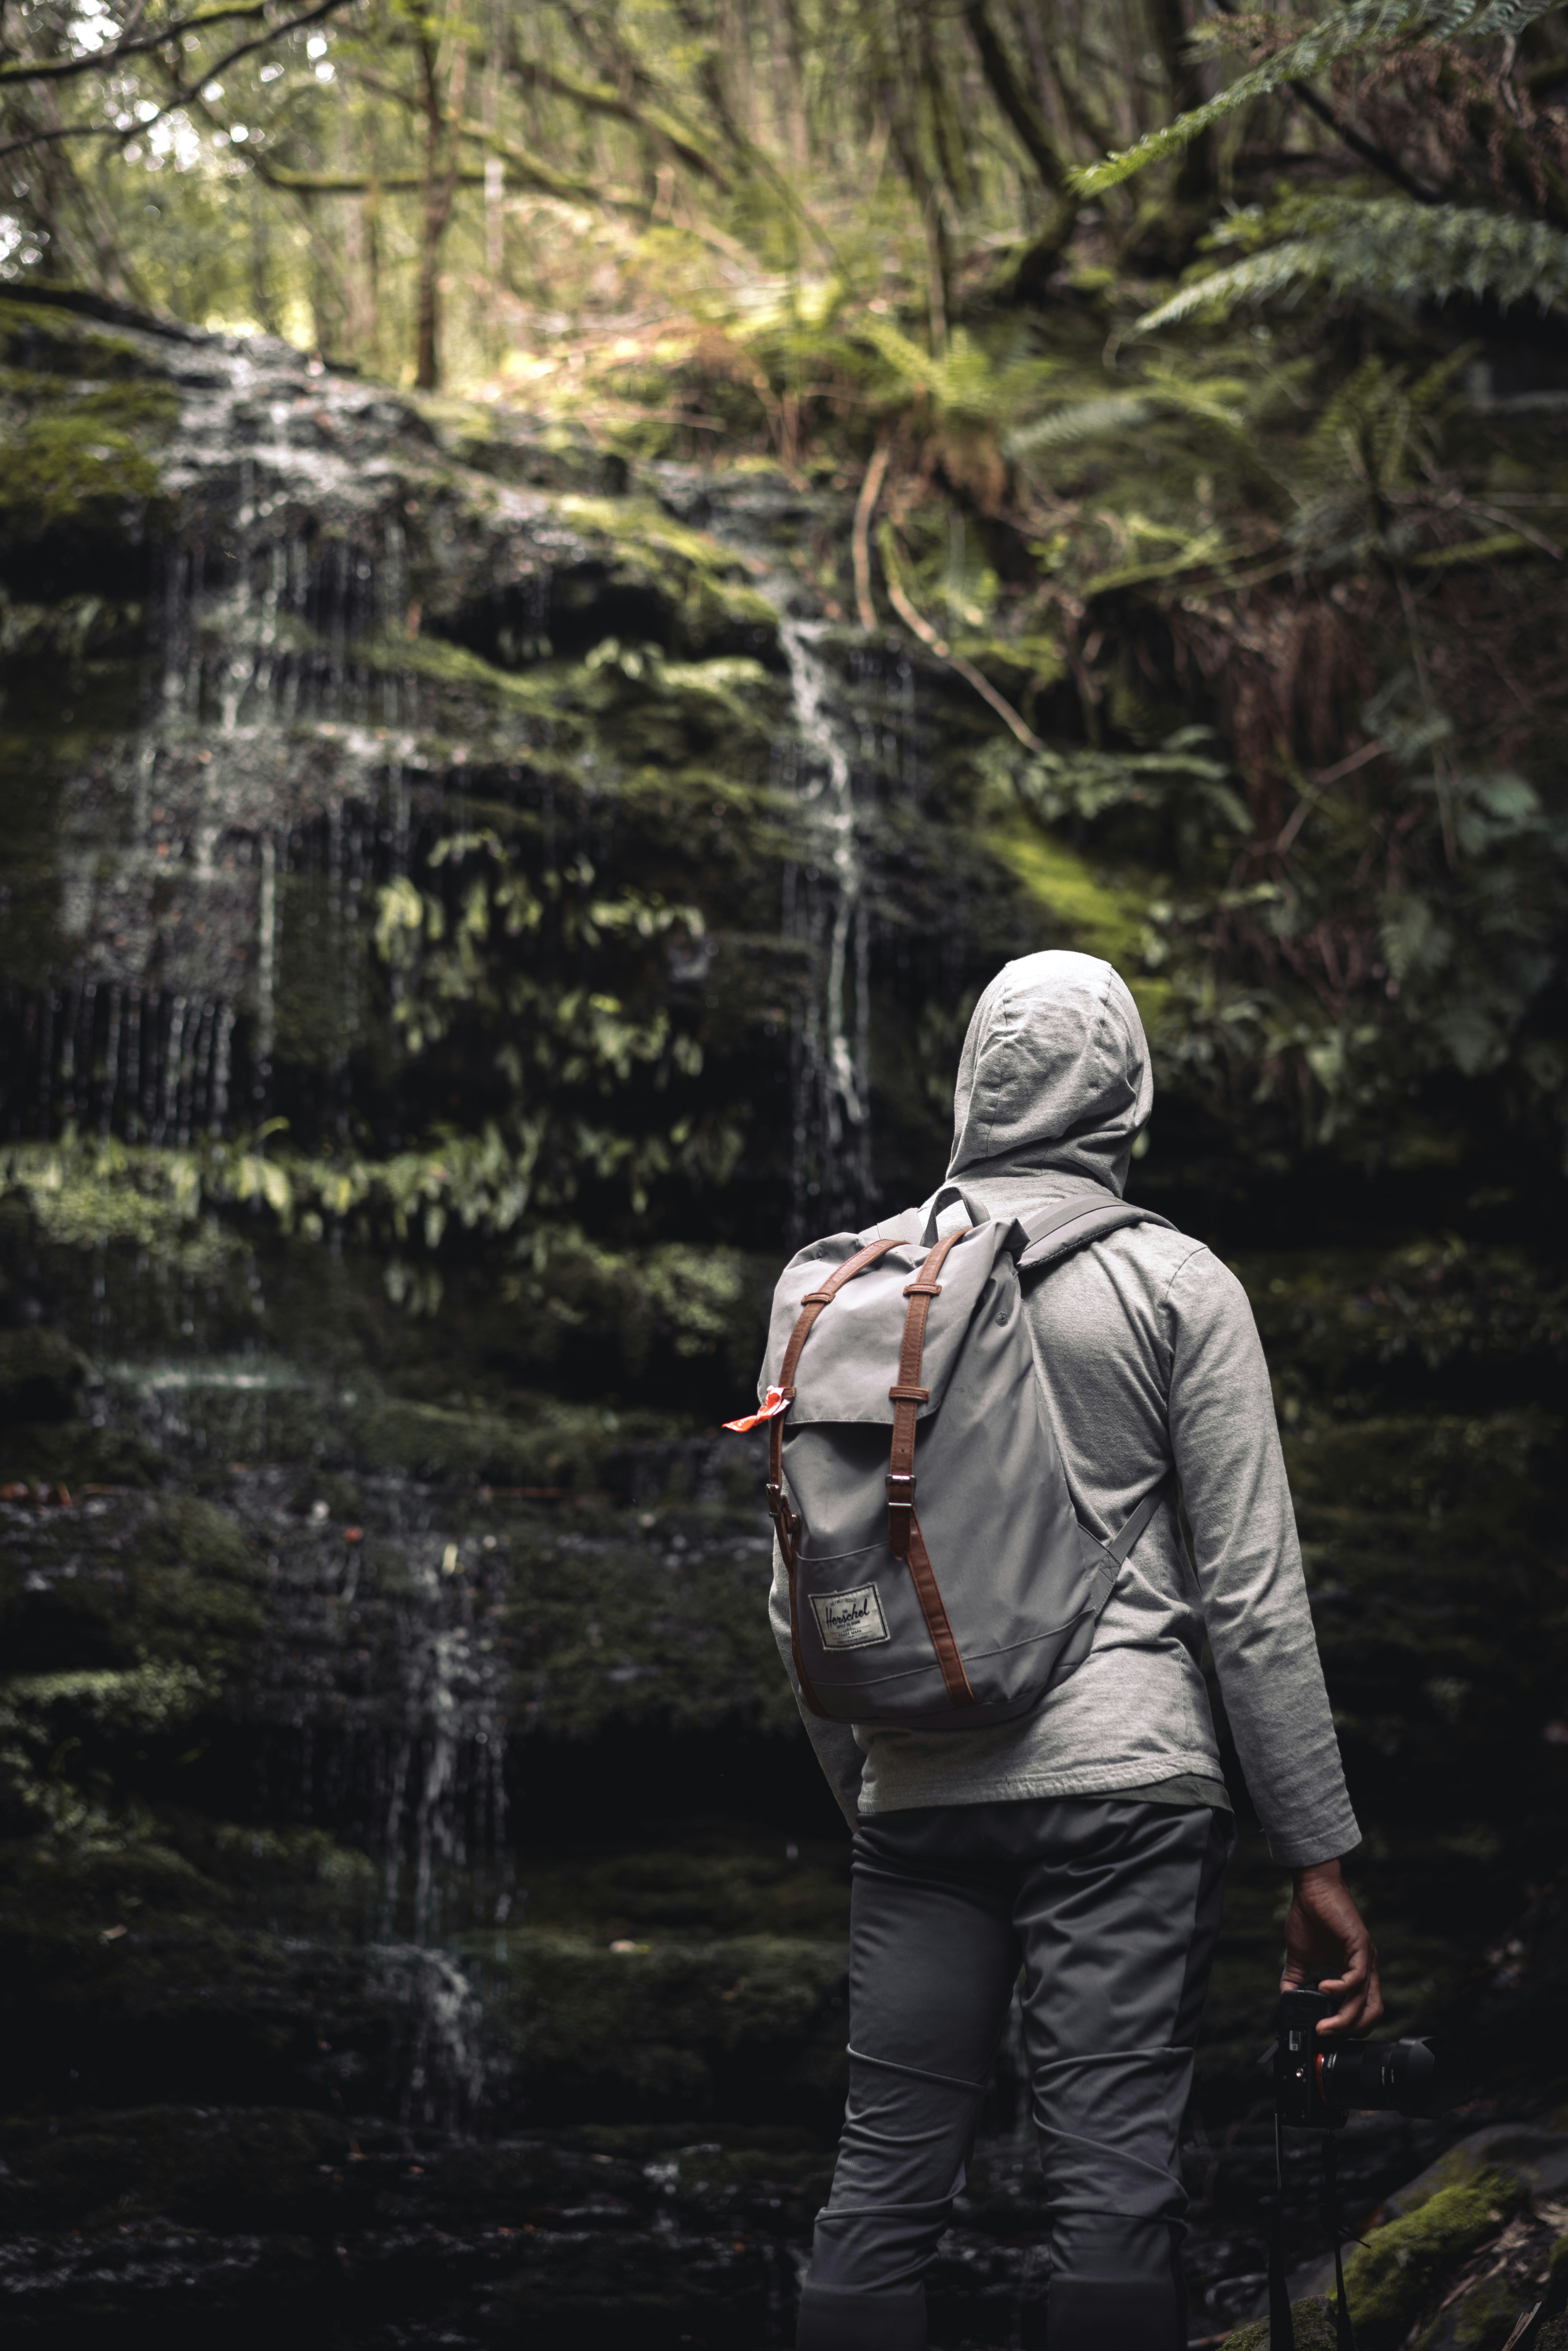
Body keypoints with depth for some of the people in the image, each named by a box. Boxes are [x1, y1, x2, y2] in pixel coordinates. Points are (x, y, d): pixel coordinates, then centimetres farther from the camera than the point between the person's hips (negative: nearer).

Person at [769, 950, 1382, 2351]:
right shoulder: (1175, 1285, -1)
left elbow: (799, 1594, 14)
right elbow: (1253, 1594, -4)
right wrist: (1318, 1857, 0)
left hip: (918, 1798, 4)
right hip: (1121, 1779, -4)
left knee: (883, 2183, 7)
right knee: (1114, 2182, -4)